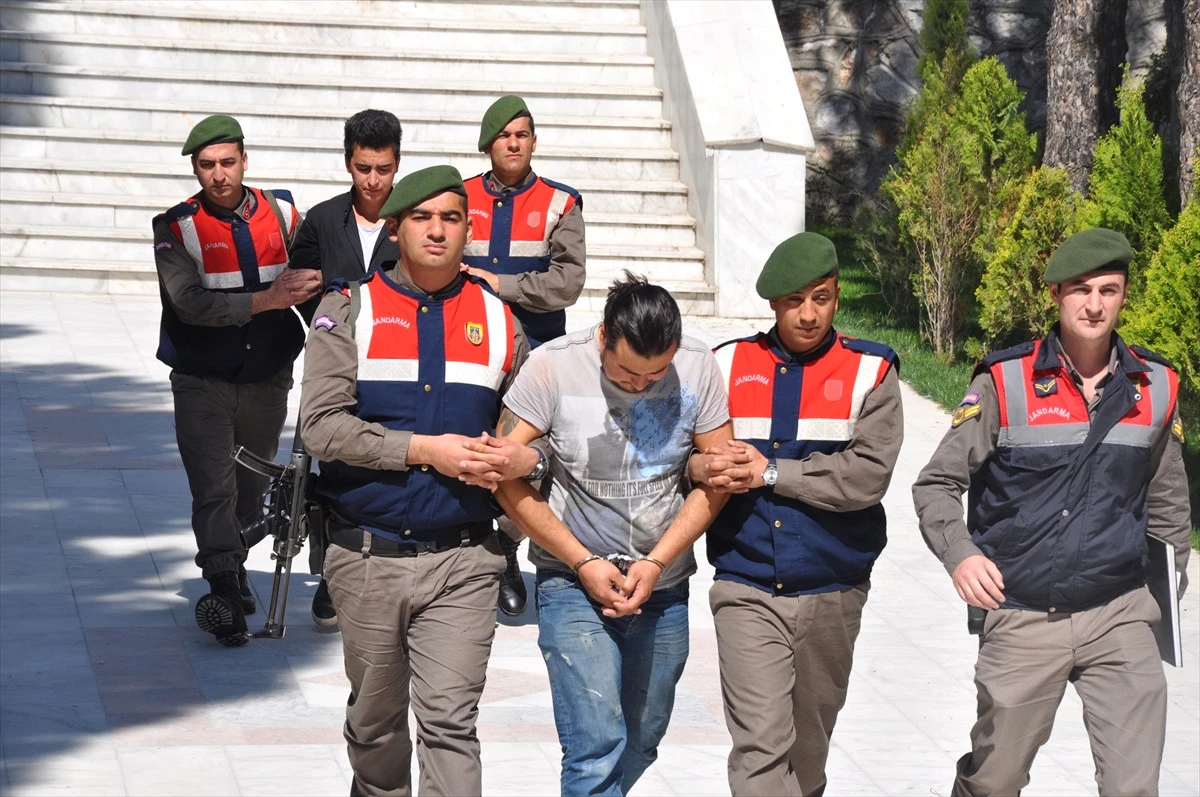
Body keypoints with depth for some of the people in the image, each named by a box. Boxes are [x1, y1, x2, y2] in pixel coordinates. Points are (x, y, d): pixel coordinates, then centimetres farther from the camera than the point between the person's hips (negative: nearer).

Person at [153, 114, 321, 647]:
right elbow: (190, 302, -19)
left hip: (266, 379, 3)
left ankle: (235, 569, 34)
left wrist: (309, 281, -14)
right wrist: (264, 300, -28)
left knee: (251, 489, 13)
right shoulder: (176, 226, -7)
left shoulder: (281, 213, 3)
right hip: (203, 382, -3)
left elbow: (312, 272, 10)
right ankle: (224, 592, -9)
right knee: (214, 491, -12)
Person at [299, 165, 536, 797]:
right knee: (375, 718, 15)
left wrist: (526, 457, -9)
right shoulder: (349, 310, 1)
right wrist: (423, 449, -18)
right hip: (368, 556, 0)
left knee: (450, 723, -9)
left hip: (462, 561, 0)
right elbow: (321, 424, -10)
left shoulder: (498, 319, 8)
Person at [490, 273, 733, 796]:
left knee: (640, 743, 12)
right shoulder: (553, 366, -14)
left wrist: (656, 562, -10)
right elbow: (505, 474, -10)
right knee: (598, 749, -15)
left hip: (663, 588, 3)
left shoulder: (698, 368, -7)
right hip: (574, 583, -3)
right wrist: (584, 562, -13)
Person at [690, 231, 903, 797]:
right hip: (747, 592, -1)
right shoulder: (728, 366, 5)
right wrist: (700, 468, -17)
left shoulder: (870, 373, 0)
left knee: (808, 743, 17)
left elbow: (868, 475, -13)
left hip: (832, 594, 1)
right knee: (760, 746, -14)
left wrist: (771, 472, -14)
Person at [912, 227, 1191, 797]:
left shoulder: (1155, 388, 5)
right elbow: (936, 485, -3)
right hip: (1021, 618, -2)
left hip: (1118, 617, 2)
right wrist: (959, 553, -20)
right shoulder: (1005, 384, -6)